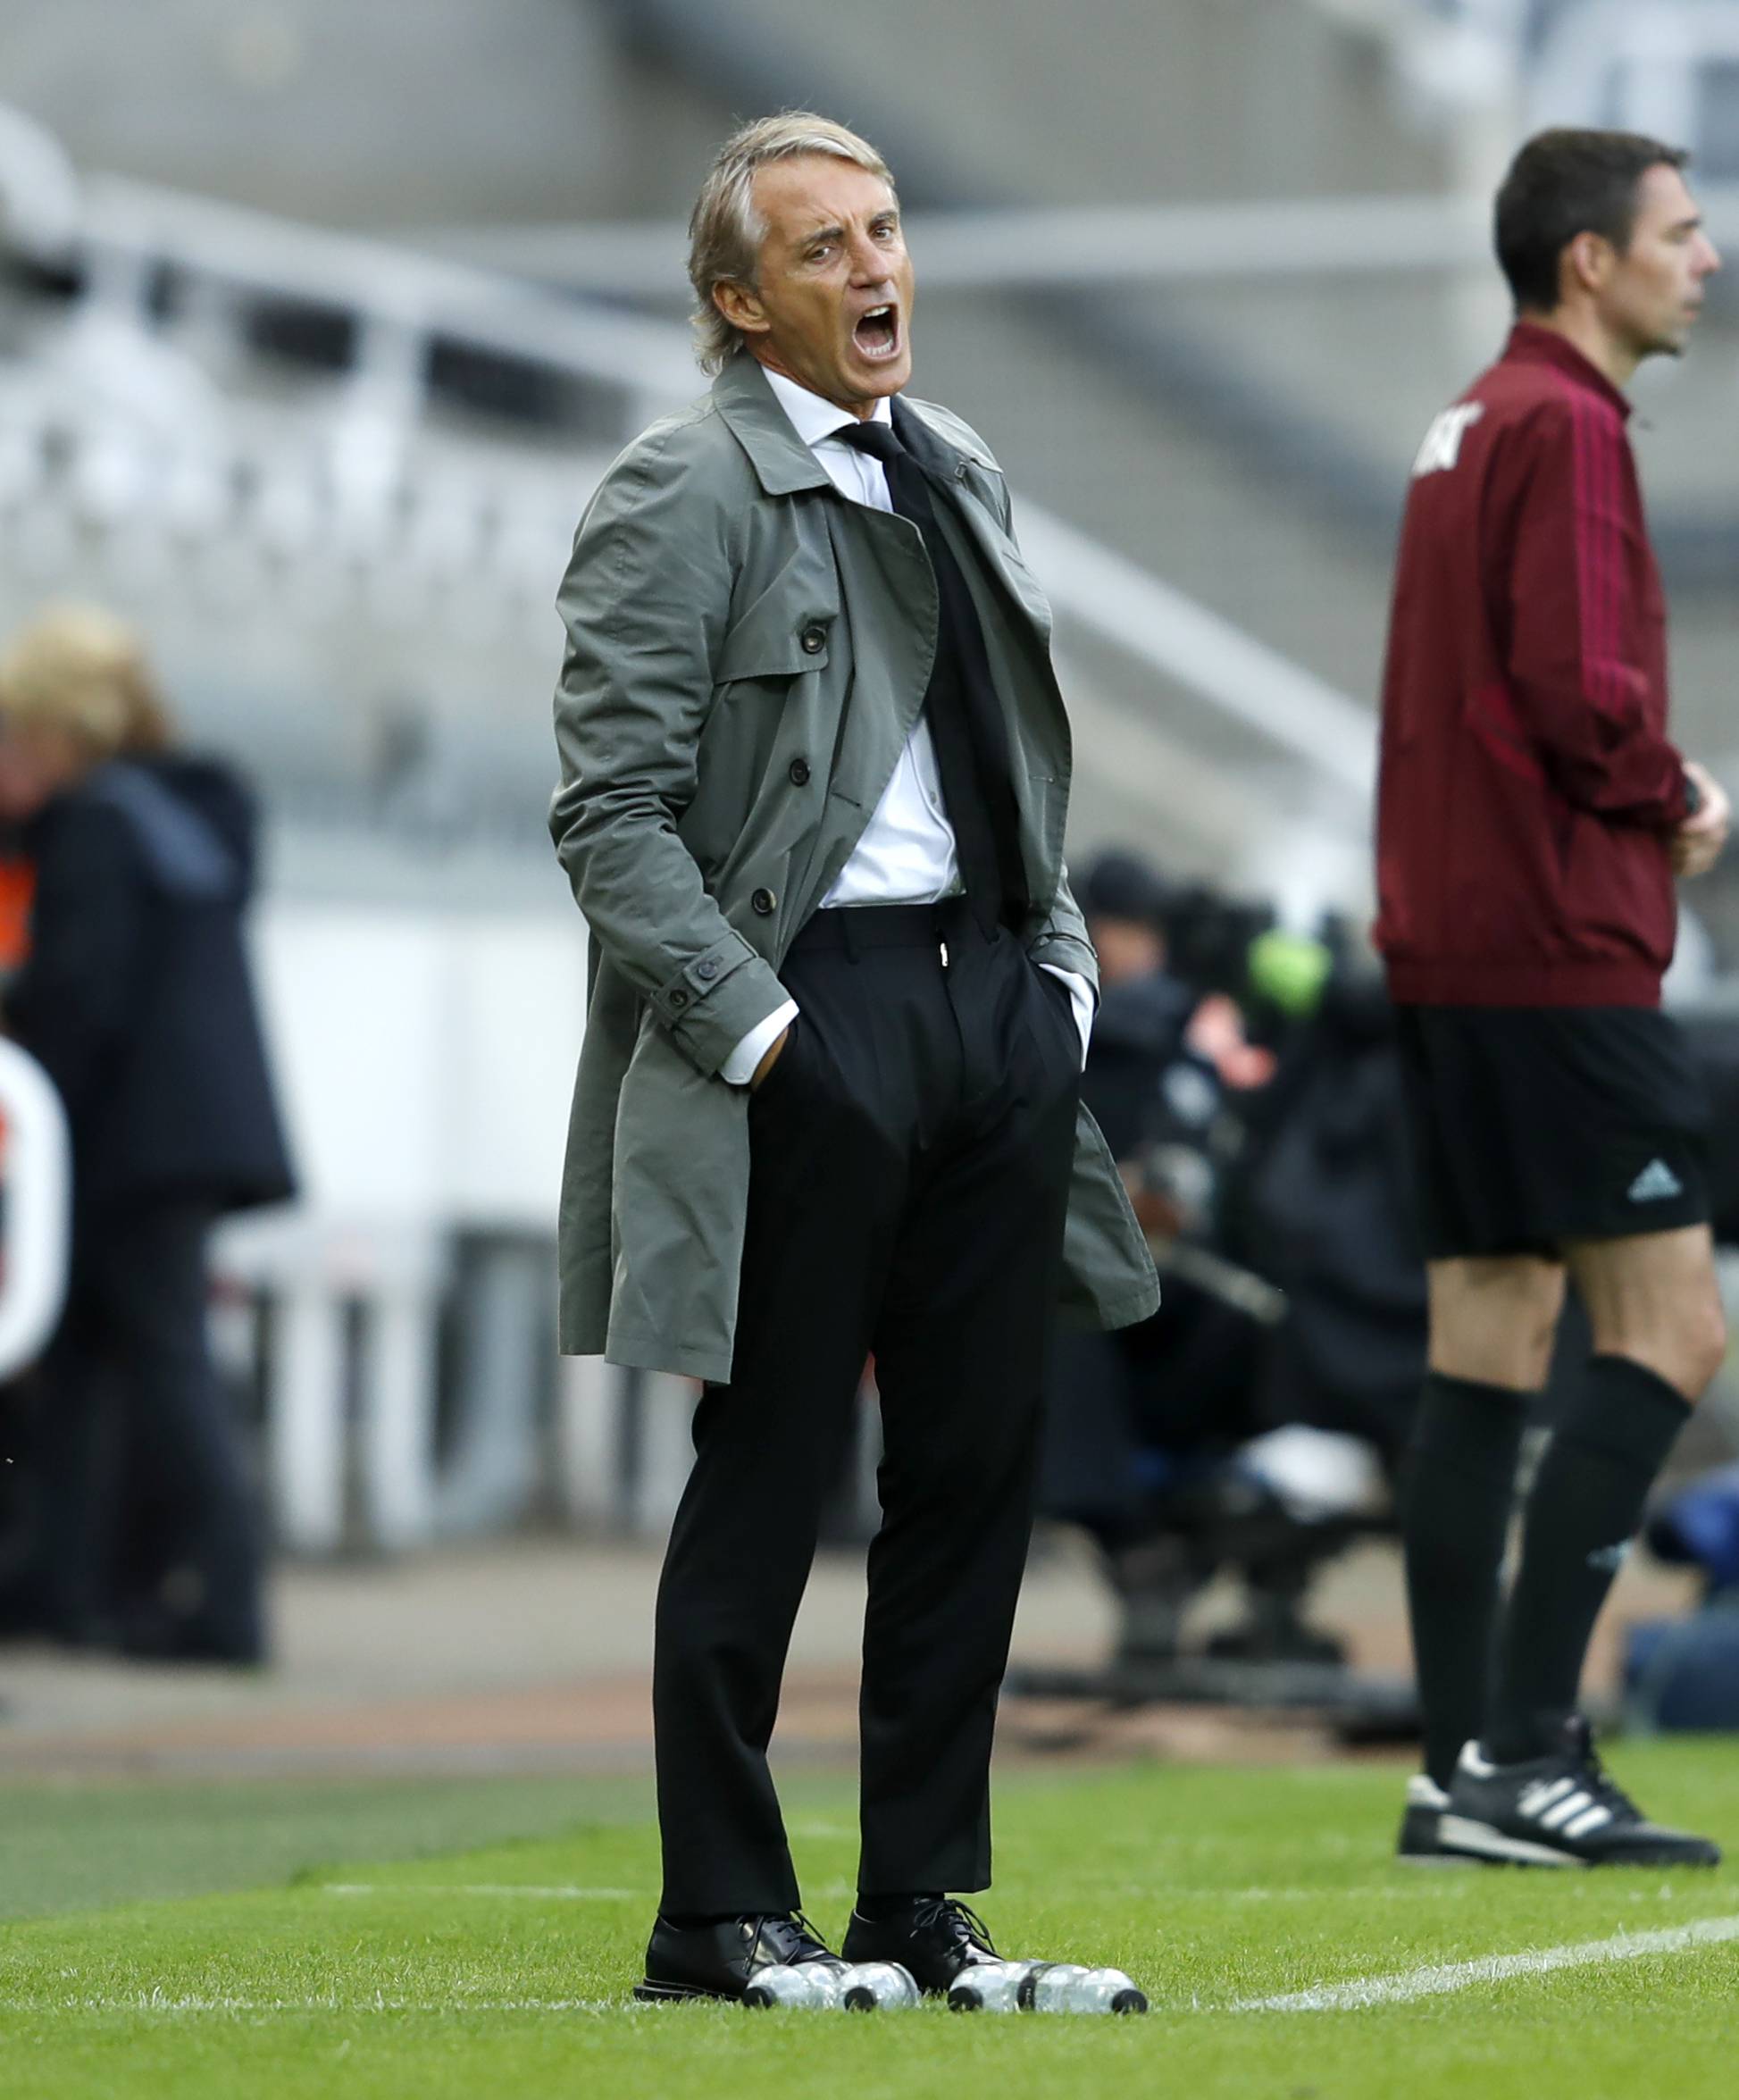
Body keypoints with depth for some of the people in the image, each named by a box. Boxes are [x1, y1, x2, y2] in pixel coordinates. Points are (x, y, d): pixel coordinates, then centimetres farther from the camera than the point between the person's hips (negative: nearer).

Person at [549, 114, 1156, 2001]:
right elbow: (609, 811, -12)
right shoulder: (679, 496, -7)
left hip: (995, 996, 7)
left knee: (974, 1470, 8)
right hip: (810, 1013, -7)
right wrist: (750, 1026, -17)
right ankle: (722, 1918, 7)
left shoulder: (957, 475, 17)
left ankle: (922, 1901, 16)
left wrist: (1060, 969, 12)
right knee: (768, 1475, -2)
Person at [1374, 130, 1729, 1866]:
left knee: (1485, 1356, 7)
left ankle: (1462, 1770, 7)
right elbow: (1577, 687, -21)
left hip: (1450, 949, 10)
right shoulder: (1561, 425, -11)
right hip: (1554, 954, -10)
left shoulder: (1478, 425, 19)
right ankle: (1523, 1746, -12)